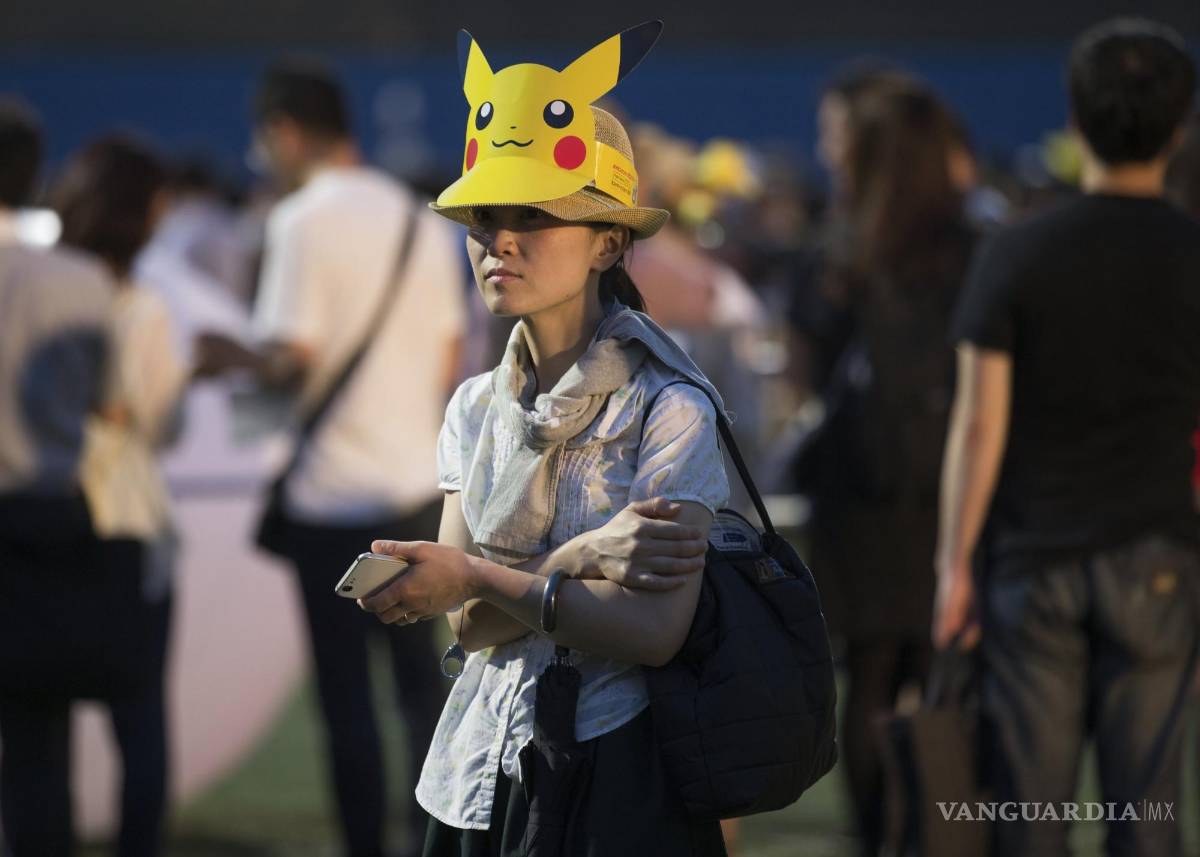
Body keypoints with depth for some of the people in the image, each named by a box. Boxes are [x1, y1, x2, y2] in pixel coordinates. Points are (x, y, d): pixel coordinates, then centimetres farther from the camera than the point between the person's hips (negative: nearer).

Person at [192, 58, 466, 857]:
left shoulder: (305, 220, -12)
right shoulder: (420, 217, 9)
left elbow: (291, 362, -19)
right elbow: (451, 359, 12)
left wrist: (230, 354, -2)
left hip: (334, 492, -6)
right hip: (418, 481, 6)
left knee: (346, 690, 1)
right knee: (421, 675, 16)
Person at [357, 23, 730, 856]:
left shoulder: (667, 407, -11)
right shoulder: (477, 406, 6)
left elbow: (654, 631, -19)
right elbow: (471, 623, -2)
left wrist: (477, 580, -18)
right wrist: (581, 560, -19)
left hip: (612, 766, -5)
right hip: (483, 762, 5)